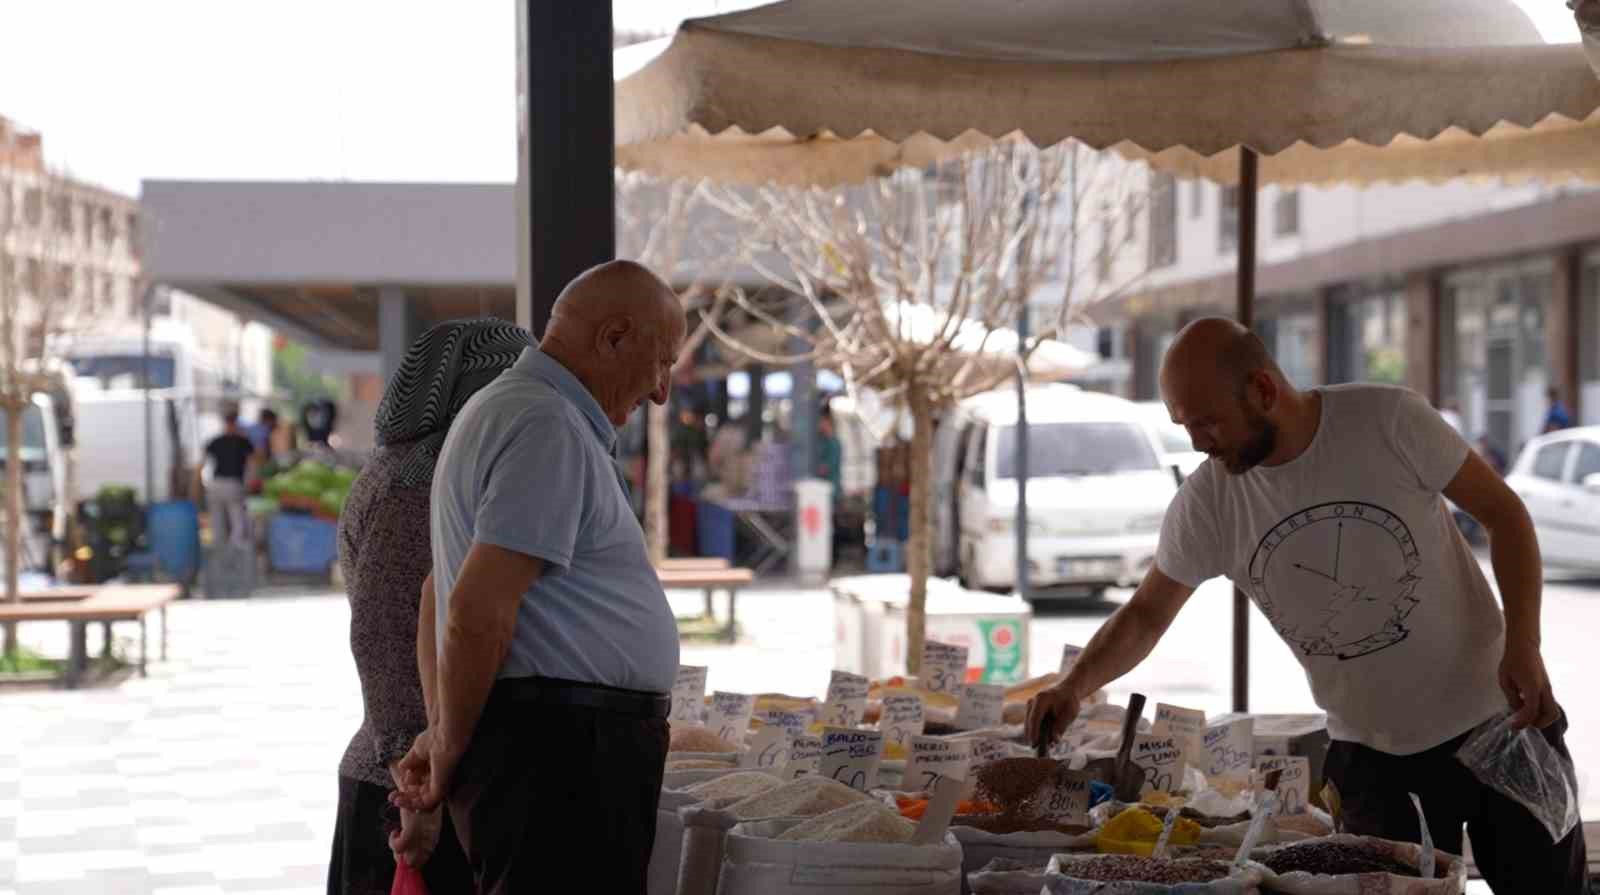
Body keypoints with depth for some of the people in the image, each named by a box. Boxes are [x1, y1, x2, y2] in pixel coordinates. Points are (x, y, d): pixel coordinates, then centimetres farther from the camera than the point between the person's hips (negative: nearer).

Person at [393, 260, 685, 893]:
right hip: (563, 752, -10)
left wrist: (446, 736, 20)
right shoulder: (550, 429, -13)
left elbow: (441, 602, 25)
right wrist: (452, 749, -8)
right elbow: (478, 613, -20)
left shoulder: (504, 411, 22)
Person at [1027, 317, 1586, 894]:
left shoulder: (1389, 419, -16)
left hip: (1496, 720, -2)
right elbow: (1146, 614, 4)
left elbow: (1501, 511, -6)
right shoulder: (1206, 502, -8)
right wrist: (1074, 686, -13)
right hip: (1371, 755, 2)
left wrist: (1523, 642, -17)